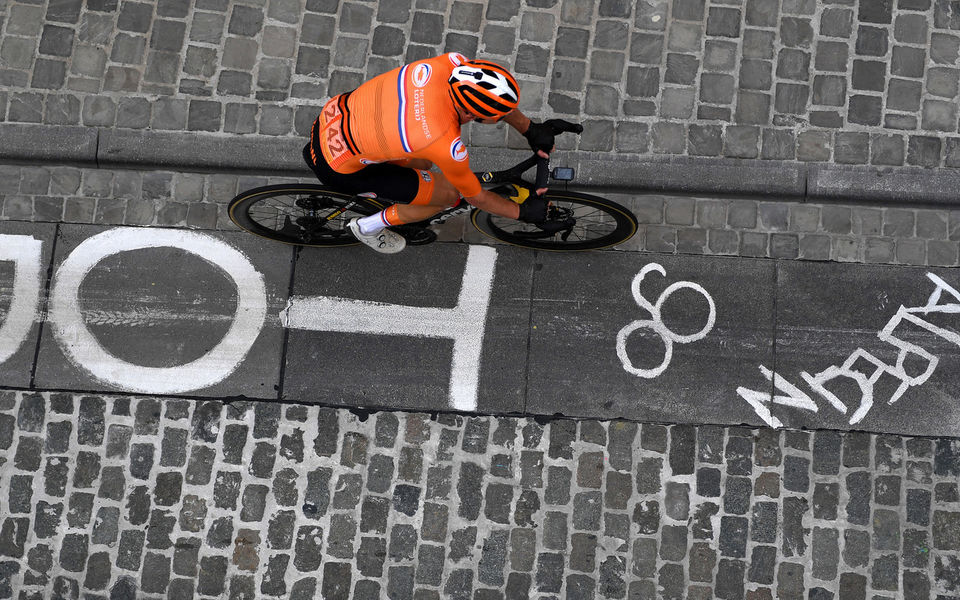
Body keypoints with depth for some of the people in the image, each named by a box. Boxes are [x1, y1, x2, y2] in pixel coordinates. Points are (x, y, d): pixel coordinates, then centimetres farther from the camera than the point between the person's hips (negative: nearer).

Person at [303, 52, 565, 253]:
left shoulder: (450, 65, -20)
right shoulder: (446, 145, -33)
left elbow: (498, 99, 4)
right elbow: (475, 196, -11)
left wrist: (530, 129, 11)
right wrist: (522, 211, 2)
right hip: (336, 167, -6)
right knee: (449, 194, 3)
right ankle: (369, 227, 19)